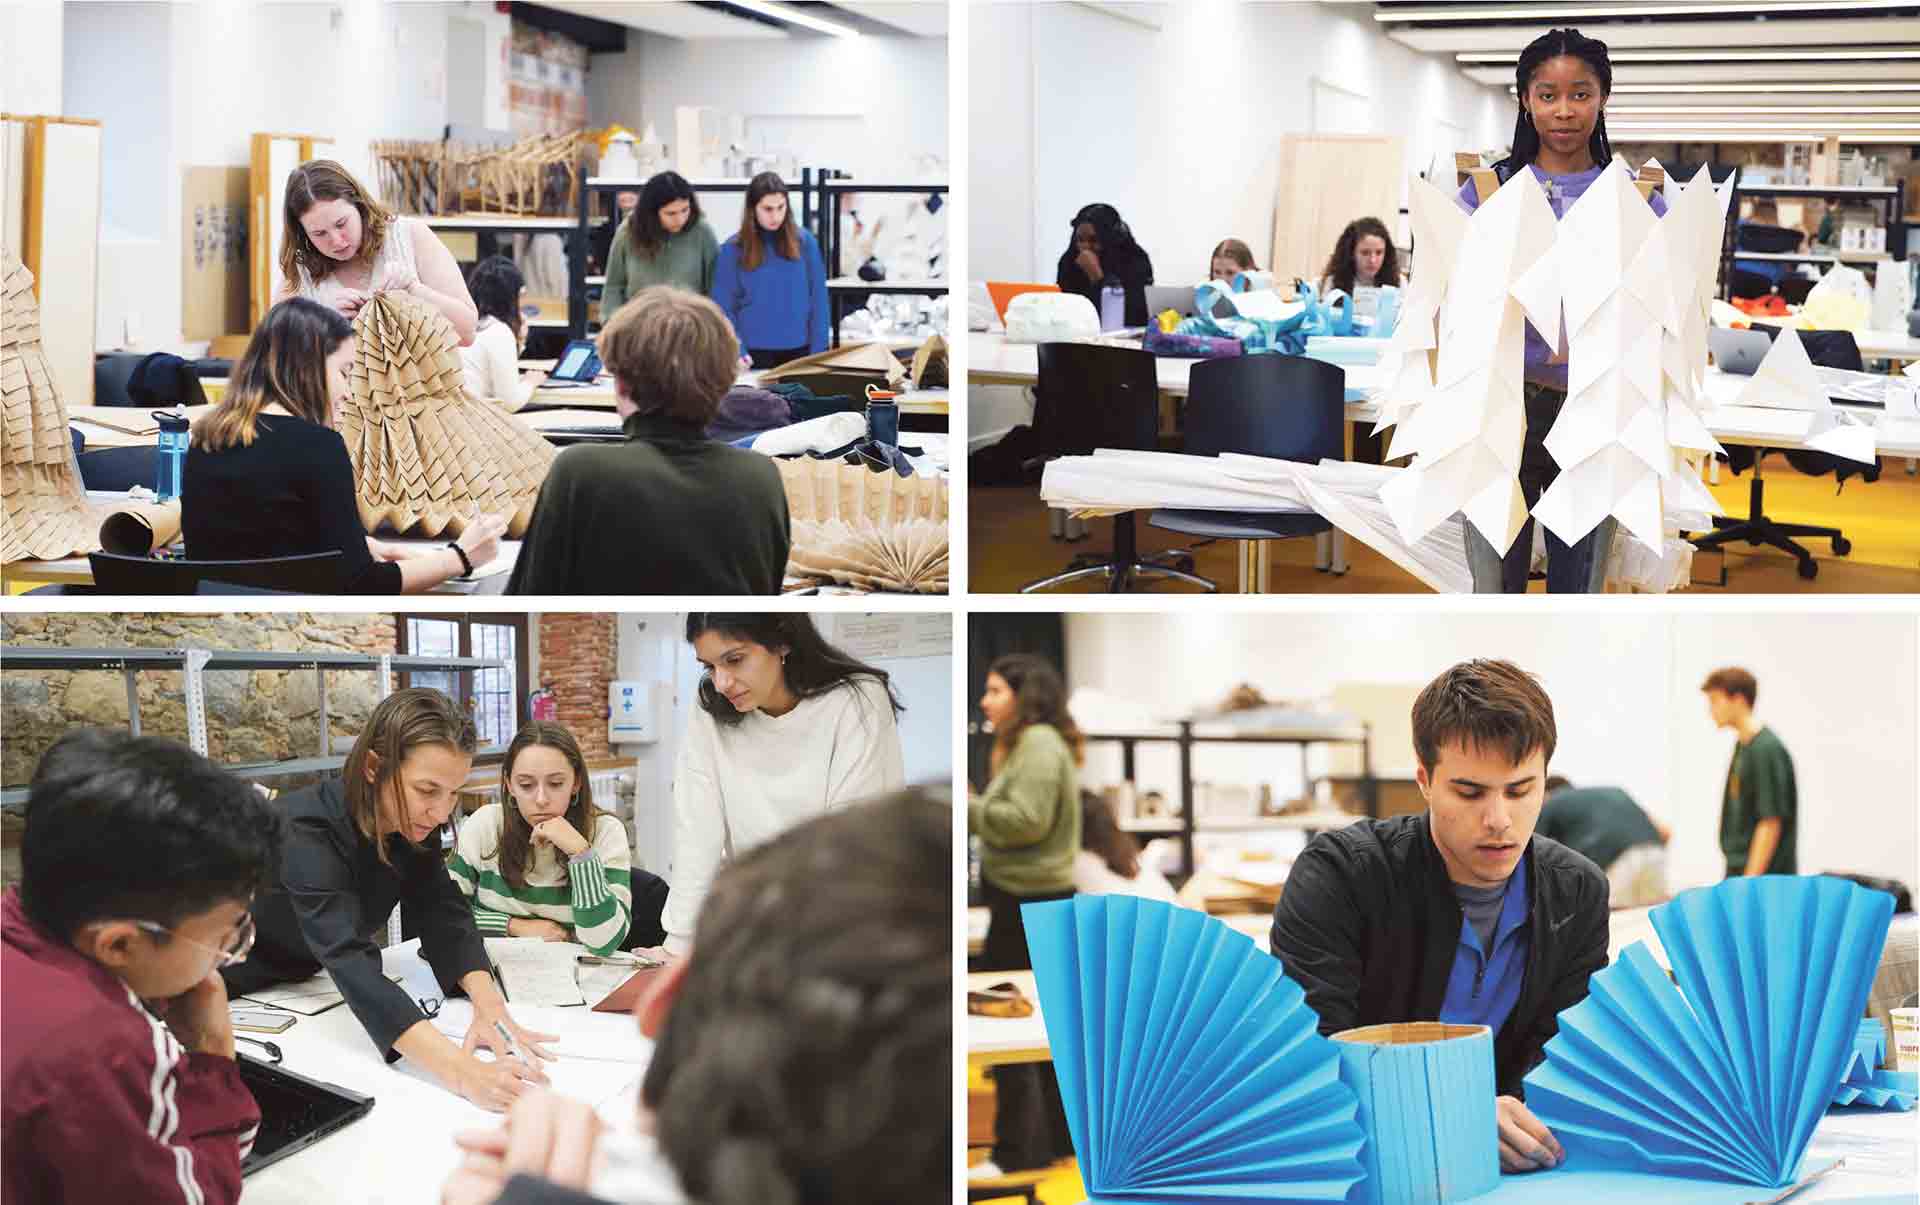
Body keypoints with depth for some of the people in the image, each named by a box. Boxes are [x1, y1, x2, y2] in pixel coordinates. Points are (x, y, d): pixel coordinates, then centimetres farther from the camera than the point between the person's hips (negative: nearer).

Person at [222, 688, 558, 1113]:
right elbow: (350, 963, -47)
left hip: (301, 982, 6)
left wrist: (487, 1000, -37)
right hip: (236, 994, -6)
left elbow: (443, 914, -15)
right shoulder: (308, 831, -36)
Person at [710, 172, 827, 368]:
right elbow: (724, 308, -3)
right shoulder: (733, 249, -3)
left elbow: (818, 300, 3)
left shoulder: (804, 241, 0)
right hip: (755, 352, -1)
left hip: (798, 350, 1)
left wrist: (818, 352, -2)